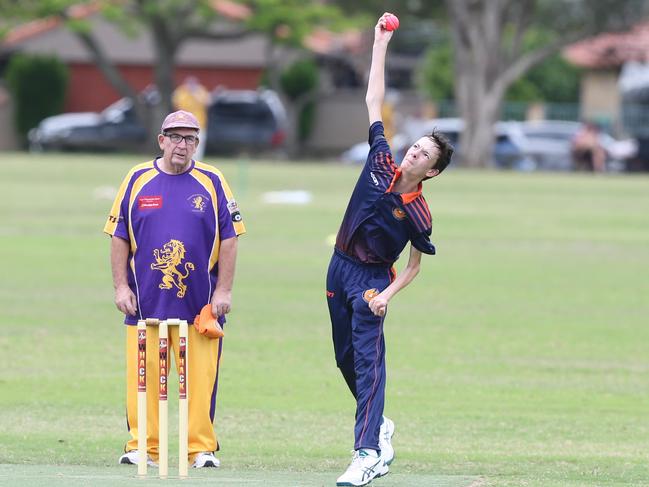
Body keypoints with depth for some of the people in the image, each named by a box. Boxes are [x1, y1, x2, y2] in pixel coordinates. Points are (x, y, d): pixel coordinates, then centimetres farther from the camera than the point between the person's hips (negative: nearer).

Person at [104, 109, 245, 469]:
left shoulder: (212, 182, 6)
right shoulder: (137, 179, 8)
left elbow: (228, 239, 5)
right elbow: (119, 237, 9)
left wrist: (223, 291, -2)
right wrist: (121, 286, 1)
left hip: (199, 301, -1)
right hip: (145, 300, 1)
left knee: (200, 377, -3)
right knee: (142, 375, -1)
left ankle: (201, 448, 3)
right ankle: (142, 448, 5)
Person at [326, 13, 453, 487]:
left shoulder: (418, 213, -13)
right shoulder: (381, 163, -2)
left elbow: (415, 264, -3)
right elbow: (374, 100, 3)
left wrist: (387, 295, -18)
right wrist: (381, 43, 3)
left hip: (372, 278, -6)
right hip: (340, 269, 6)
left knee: (368, 358, -16)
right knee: (346, 357, 13)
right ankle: (379, 427, 32)